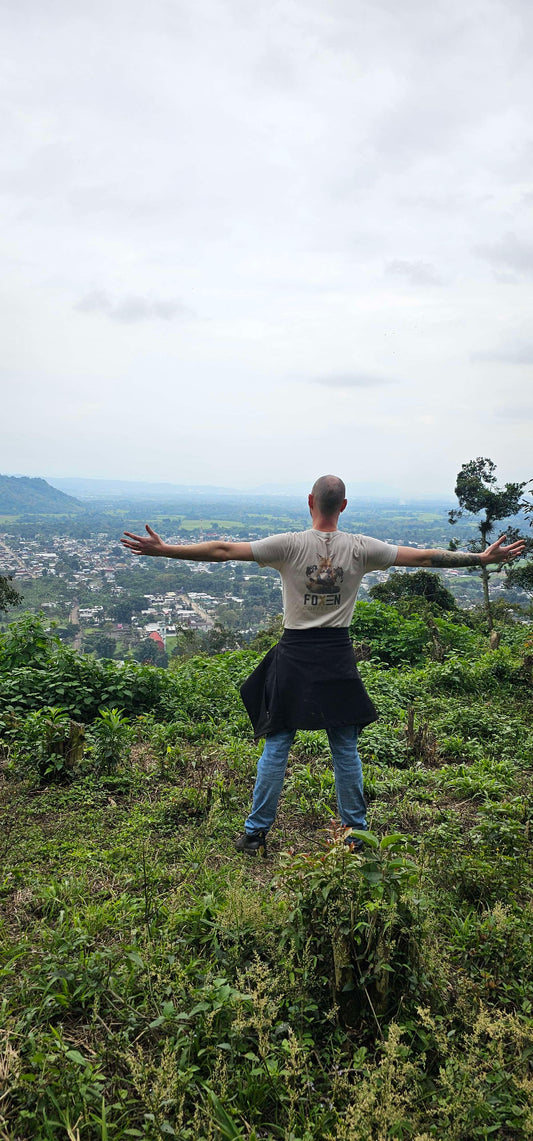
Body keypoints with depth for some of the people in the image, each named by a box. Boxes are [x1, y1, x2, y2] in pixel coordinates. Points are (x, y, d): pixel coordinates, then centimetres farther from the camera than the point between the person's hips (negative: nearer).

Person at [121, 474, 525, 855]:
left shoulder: (290, 545, -9)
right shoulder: (361, 548, -4)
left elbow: (223, 550, -11)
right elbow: (424, 557, 1)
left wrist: (164, 549, -6)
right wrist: (484, 558, 11)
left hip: (294, 655, -1)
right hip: (338, 657, 1)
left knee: (276, 747, 8)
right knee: (346, 750, 13)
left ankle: (256, 832, 17)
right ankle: (355, 832, 25)